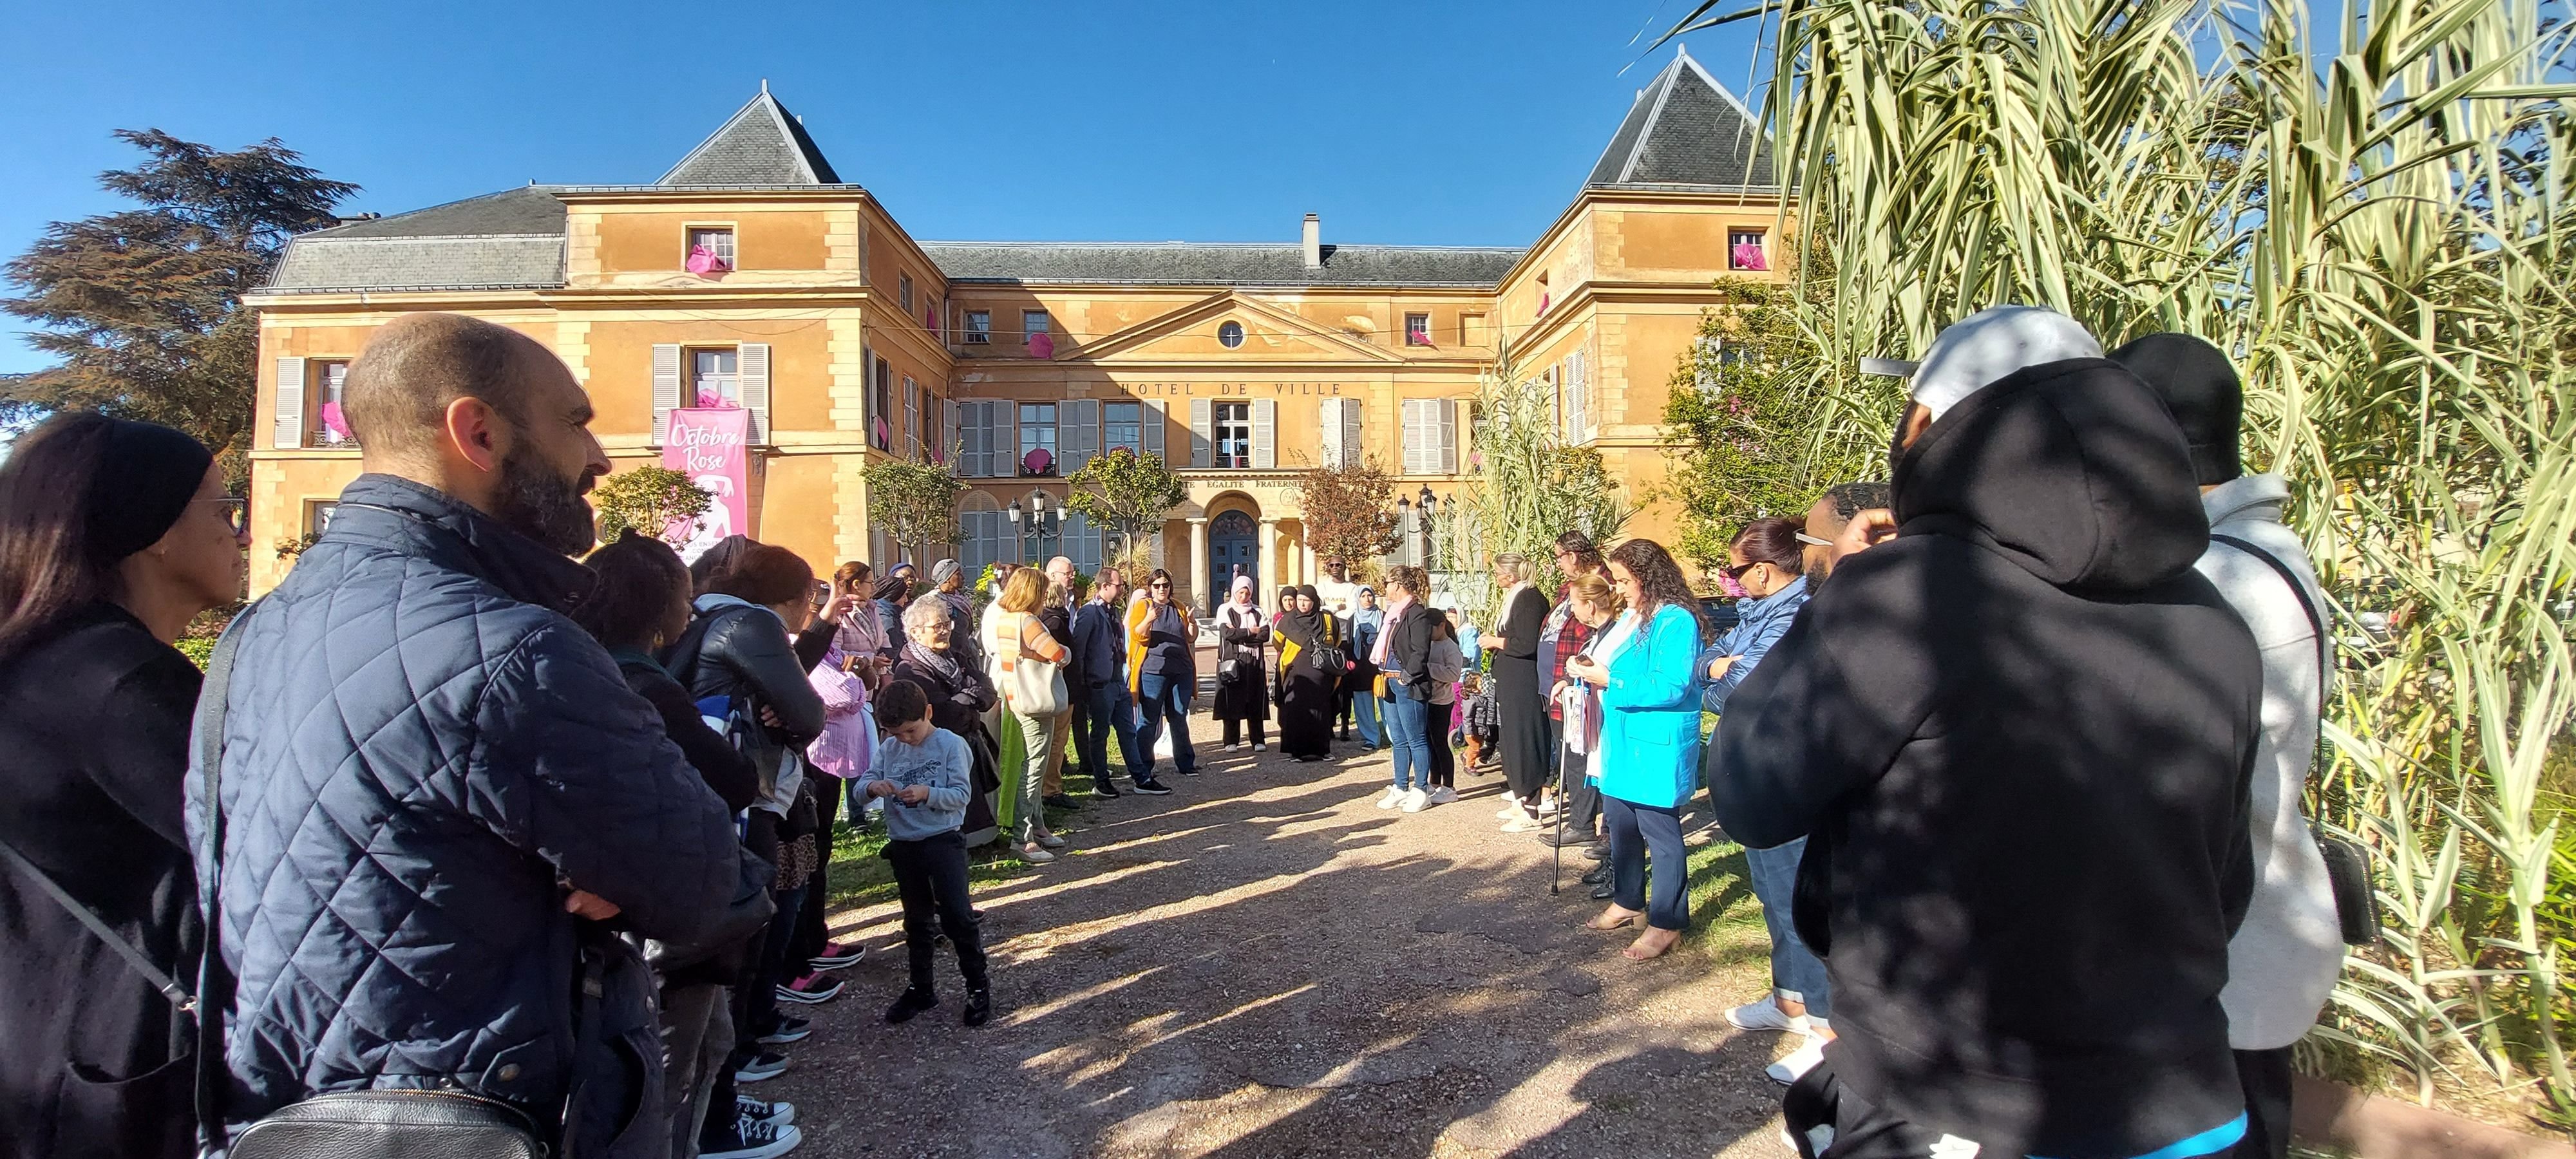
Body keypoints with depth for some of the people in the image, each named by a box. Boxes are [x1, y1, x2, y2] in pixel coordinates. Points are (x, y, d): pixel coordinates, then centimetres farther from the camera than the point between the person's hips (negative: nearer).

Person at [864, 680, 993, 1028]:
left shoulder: (952, 745, -10)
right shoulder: (889, 749, 4)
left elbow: (962, 794, -12)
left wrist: (927, 793, -28)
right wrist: (873, 786, -19)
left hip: (943, 840, -5)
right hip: (903, 845, 5)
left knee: (957, 915, -8)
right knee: (916, 919, 17)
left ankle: (979, 986, 9)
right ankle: (921, 988, 30)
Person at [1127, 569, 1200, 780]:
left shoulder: (1179, 609, 17)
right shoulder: (1142, 606, 3)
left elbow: (1191, 638, 16)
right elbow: (1137, 636, -10)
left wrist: (1192, 622, -4)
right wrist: (1149, 619, -27)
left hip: (1181, 671, 5)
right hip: (1153, 671, -5)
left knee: (1179, 720, 11)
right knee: (1148, 720, -3)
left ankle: (1185, 764, 18)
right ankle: (1143, 768, 2)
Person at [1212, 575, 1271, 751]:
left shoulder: (1257, 612, 14)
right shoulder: (1225, 610, 6)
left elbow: (1265, 634, -2)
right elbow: (1227, 633, -11)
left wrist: (1238, 634, -8)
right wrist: (1250, 632, -4)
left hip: (1254, 662, 2)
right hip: (1231, 661, -2)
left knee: (1255, 702, 0)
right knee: (1231, 702, -3)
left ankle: (1258, 741, 5)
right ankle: (1231, 741, 3)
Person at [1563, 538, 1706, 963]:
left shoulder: (1676, 621, -17)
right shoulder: (1633, 618, 12)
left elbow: (1672, 687, -24)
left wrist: (1610, 680, -21)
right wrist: (1595, 670, 3)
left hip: (1656, 748, -10)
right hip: (1622, 742, 10)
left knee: (1660, 833, 0)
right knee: (1621, 824, 18)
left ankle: (1667, 923, 12)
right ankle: (1628, 903, 34)